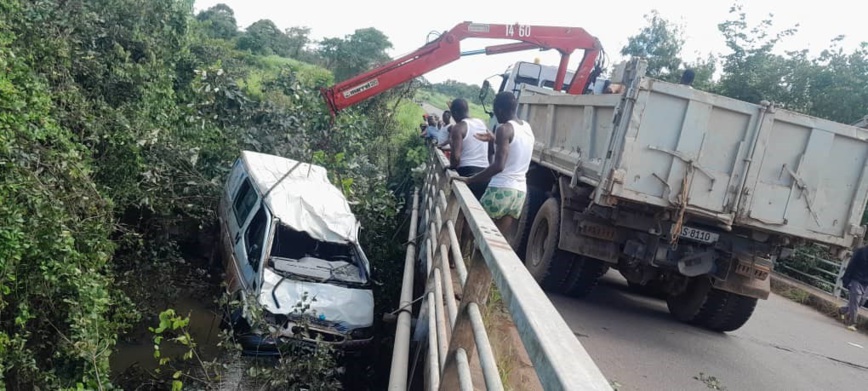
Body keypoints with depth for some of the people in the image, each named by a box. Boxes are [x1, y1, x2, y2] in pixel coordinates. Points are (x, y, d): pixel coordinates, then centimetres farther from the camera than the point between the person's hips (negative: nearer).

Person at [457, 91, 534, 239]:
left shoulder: (504, 129, -11)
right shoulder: (527, 128, 13)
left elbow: (499, 166, -21)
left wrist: (469, 179, -18)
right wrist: (494, 140, 34)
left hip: (501, 189, -8)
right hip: (520, 191, 8)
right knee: (502, 238, 9)